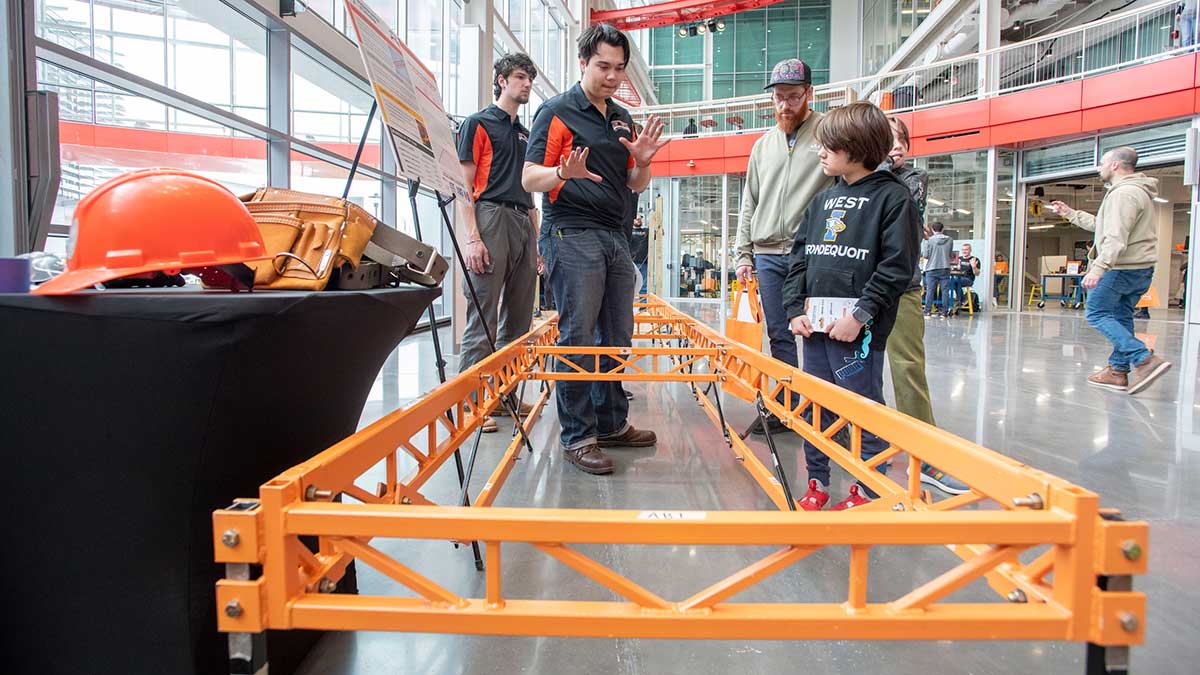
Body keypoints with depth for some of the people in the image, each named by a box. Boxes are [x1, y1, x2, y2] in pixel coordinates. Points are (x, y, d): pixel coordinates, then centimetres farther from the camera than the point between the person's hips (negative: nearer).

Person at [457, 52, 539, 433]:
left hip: (524, 225, 7)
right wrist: (473, 238, -16)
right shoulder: (479, 124, 4)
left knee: (518, 322, 8)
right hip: (492, 218, -7)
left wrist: (537, 243, 16)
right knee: (483, 320, -9)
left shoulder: (525, 134, 24)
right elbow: (464, 185, -5)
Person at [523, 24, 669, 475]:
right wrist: (564, 172, -29)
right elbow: (529, 178, -8)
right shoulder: (557, 111, -2)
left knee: (618, 337, 10)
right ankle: (577, 436, 1)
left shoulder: (623, 119, 19)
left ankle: (612, 423, 22)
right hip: (573, 234, -7)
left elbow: (636, 185, 21)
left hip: (615, 236, 7)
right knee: (578, 339, -7)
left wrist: (642, 162, -1)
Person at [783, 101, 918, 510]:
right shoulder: (823, 199, 16)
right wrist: (795, 309, 5)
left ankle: (867, 489, 17)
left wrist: (861, 315, -17)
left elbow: (897, 266, -11)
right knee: (813, 406, 12)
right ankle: (817, 483, 25)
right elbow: (800, 255, 15)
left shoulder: (892, 196, -5)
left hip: (858, 328, -7)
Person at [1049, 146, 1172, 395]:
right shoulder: (1136, 191, 21)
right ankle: (1119, 370, 13)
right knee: (1121, 317, 12)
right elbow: (1101, 225, 27)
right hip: (1141, 268, 10)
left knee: (1096, 313, -6)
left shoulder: (1124, 193, -15)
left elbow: (1116, 238, -26)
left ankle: (1144, 359, -16)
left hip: (1122, 268, -10)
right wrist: (1070, 213, 32)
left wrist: (1098, 268, -34)